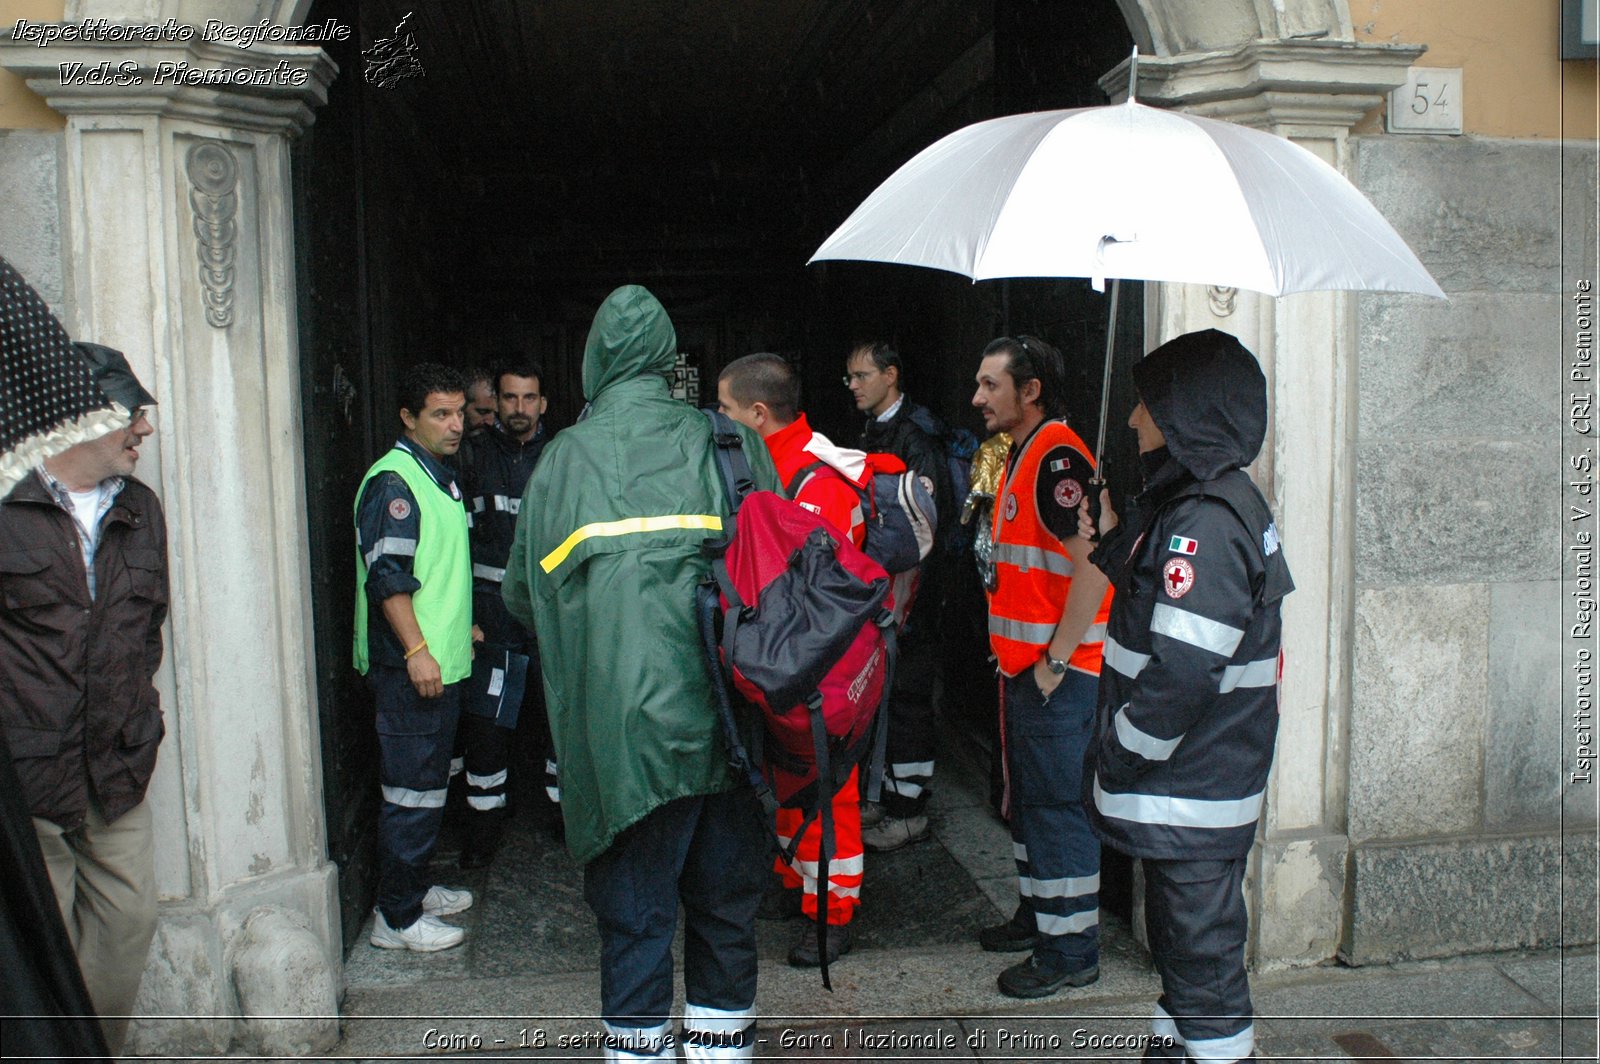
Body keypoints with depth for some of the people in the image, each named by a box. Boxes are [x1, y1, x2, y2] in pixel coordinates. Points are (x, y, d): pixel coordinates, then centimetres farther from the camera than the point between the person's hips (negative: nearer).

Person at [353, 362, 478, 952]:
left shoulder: (439, 475, 17)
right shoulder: (393, 480, -14)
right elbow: (386, 575, -21)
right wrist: (417, 649, -24)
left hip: (441, 659, 10)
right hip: (409, 665, -10)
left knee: (429, 783, 17)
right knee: (412, 788, -4)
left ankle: (414, 887, 30)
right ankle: (397, 918, 6)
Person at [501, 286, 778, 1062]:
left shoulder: (563, 458, 2)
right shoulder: (728, 444, 3)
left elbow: (522, 593, 11)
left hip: (626, 734, -1)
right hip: (725, 721, 2)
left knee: (634, 914, 10)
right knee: (725, 907, 16)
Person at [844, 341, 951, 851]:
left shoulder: (914, 435, -13)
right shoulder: (873, 432, 16)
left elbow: (933, 514, -19)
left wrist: (905, 589, -19)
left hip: (910, 591, -9)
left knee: (907, 698, -1)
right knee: (883, 696, 15)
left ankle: (910, 812, 9)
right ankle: (888, 796, 27)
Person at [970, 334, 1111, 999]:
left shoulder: (1058, 457, -17)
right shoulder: (1021, 457, 15)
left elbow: (1093, 566, -25)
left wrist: (1056, 661, -21)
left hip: (1057, 675, -10)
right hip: (1023, 668, 10)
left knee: (1057, 805, -1)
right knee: (1027, 797, 20)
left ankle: (1071, 952, 12)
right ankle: (1038, 913, 36)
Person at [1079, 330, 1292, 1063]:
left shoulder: (1204, 522, -23)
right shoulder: (1222, 502, 9)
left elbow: (1181, 668, -28)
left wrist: (1114, 759, -17)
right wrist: (1113, 540, 10)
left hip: (1189, 796, -10)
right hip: (1195, 785, 10)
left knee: (1202, 953, 4)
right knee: (1182, 939, 24)